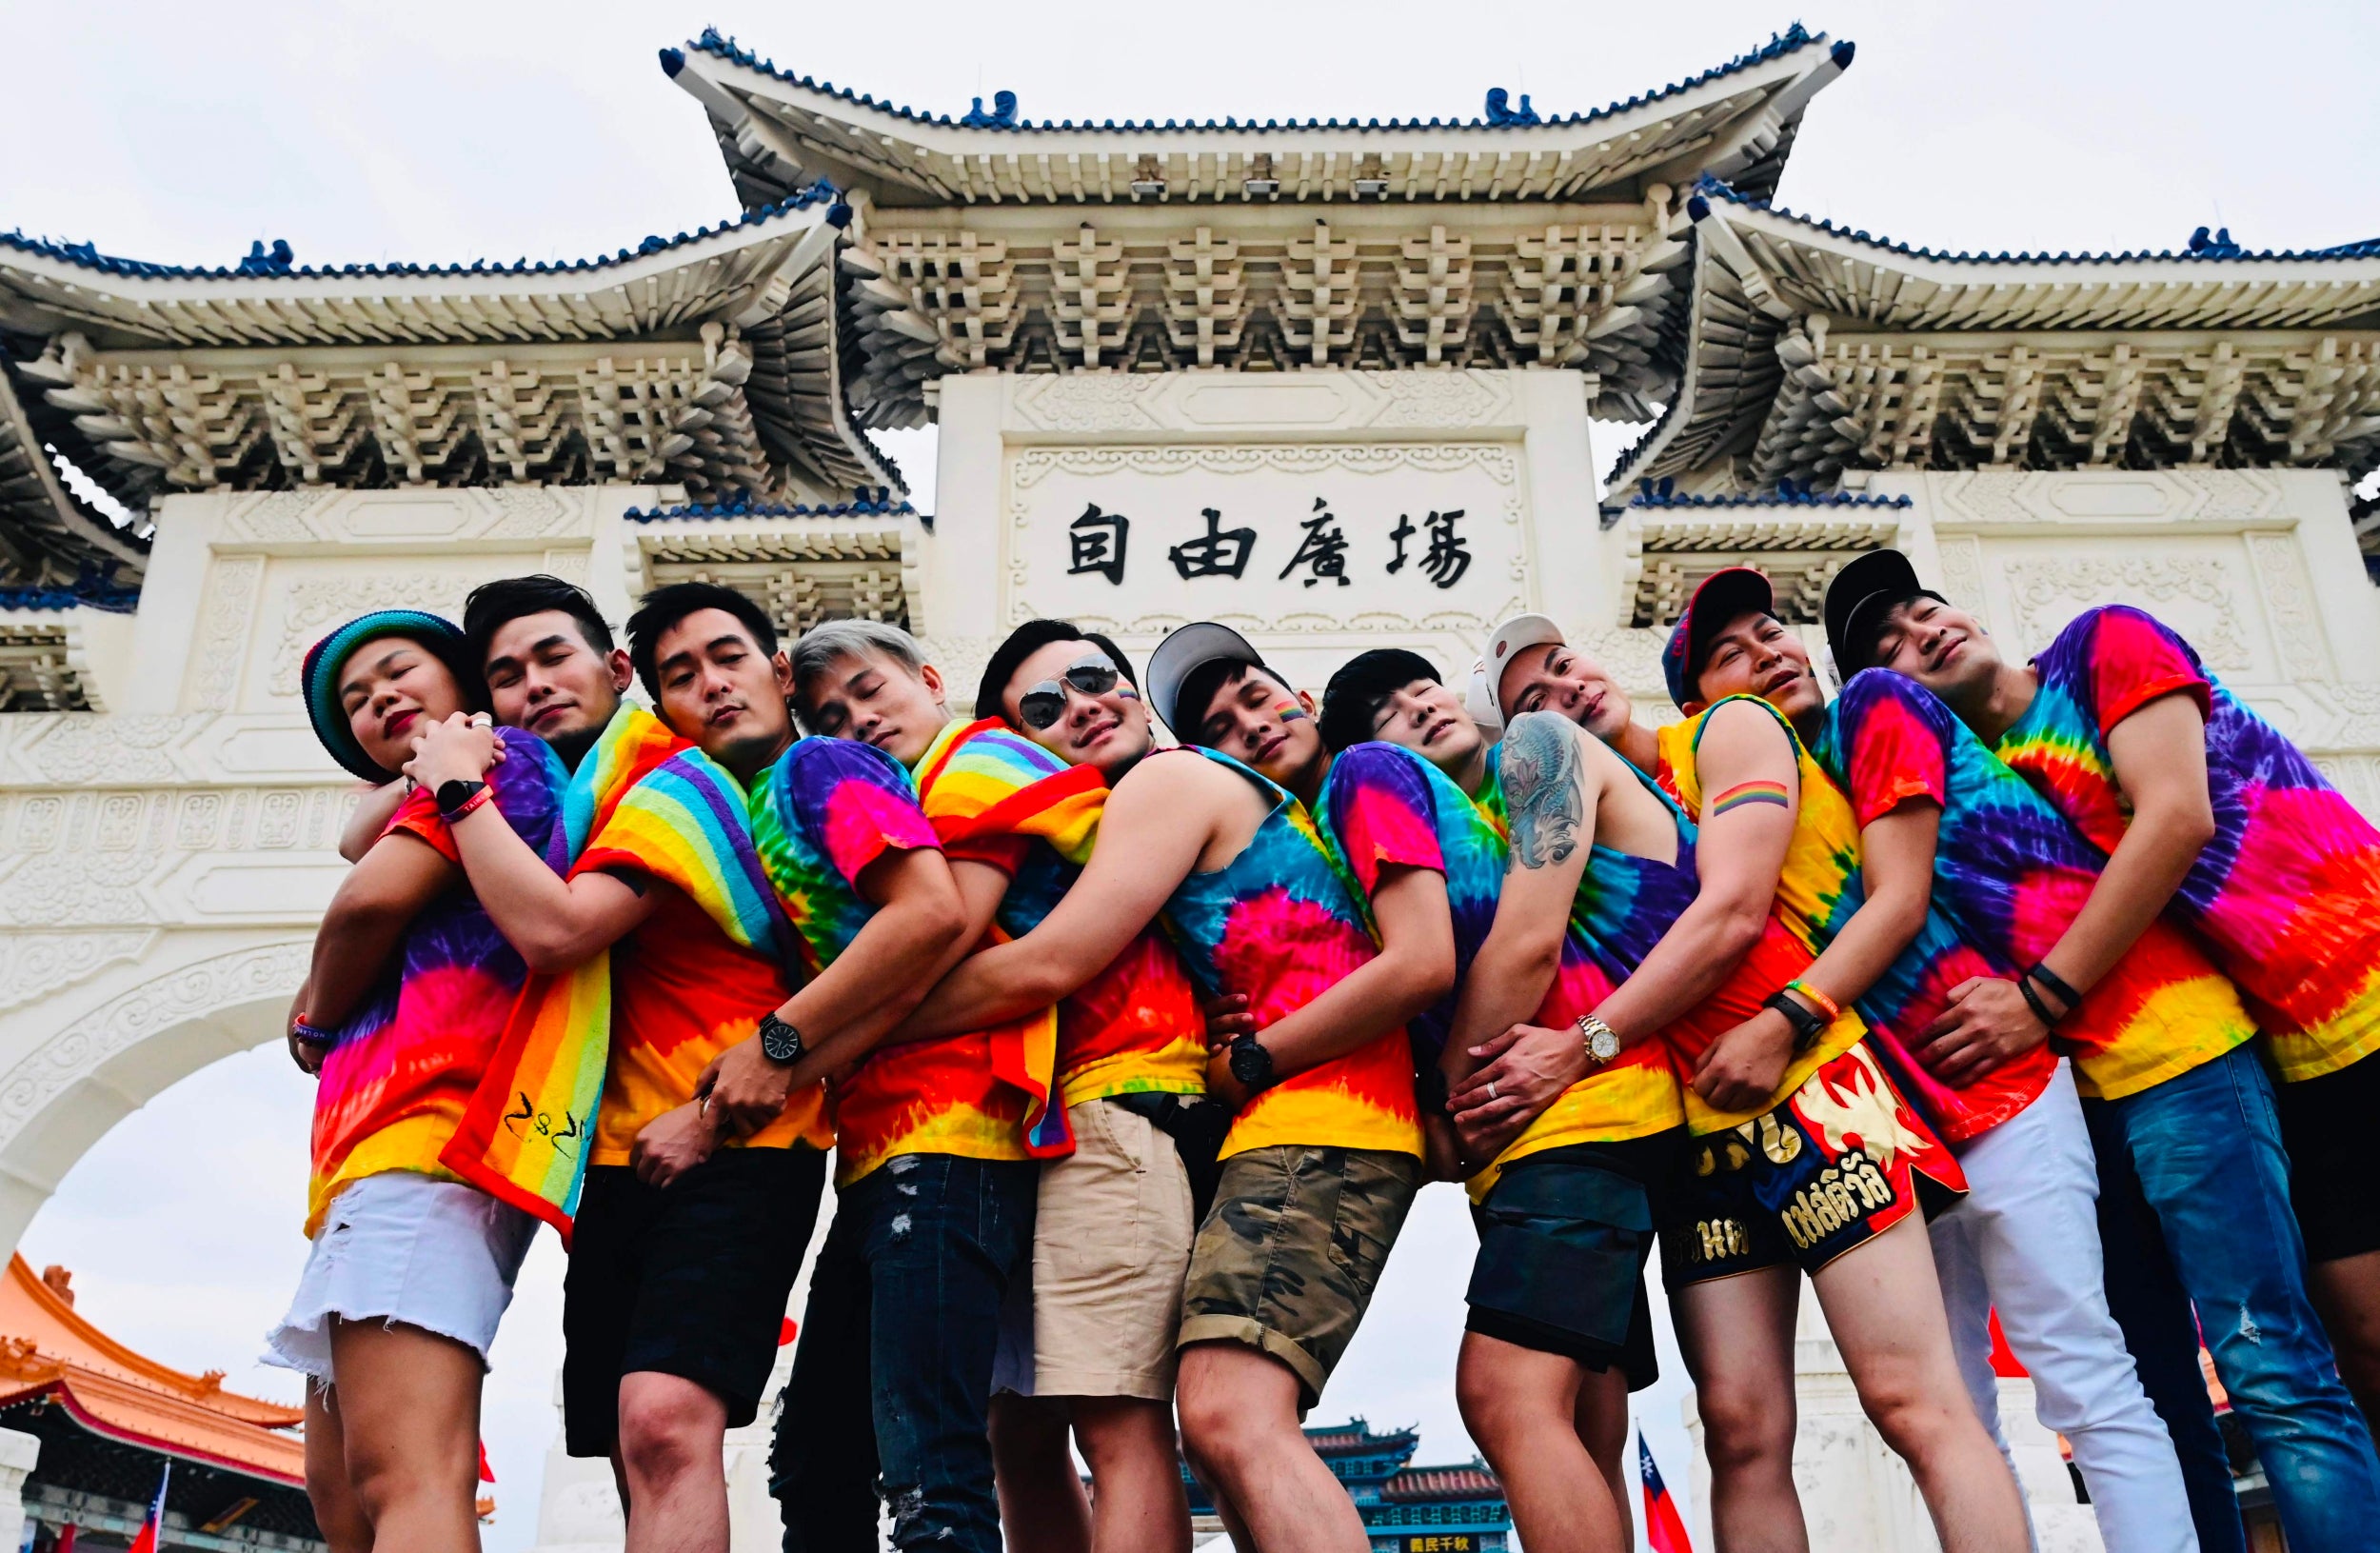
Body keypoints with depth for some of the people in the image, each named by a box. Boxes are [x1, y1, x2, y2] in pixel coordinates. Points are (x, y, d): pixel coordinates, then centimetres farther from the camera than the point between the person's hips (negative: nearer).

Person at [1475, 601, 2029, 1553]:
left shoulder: (1732, 727, 4)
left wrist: (1578, 1049, -14)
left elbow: (1731, 913, -10)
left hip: (1811, 1091, -5)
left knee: (1915, 1403, -10)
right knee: (1742, 1432, -1)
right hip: (1697, 1127, 5)